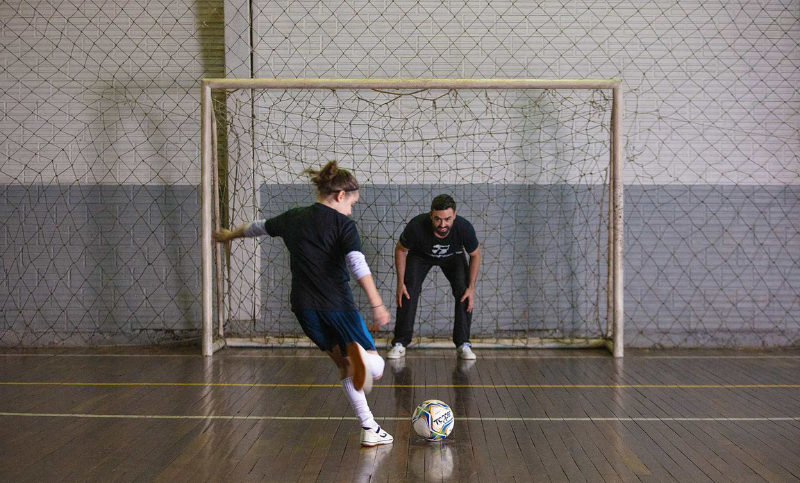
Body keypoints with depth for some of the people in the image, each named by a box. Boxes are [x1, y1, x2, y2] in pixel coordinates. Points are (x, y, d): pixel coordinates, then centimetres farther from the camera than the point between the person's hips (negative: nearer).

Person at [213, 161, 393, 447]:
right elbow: (358, 265, -21)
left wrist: (229, 235, 49)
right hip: (337, 305, -5)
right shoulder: (342, 224, -6)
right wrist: (377, 305, -27)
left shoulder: (293, 218, 11)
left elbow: (257, 227, 29)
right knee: (375, 368, 1)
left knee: (345, 366, 19)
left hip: (305, 308, 5)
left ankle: (369, 430, 10)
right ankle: (359, 355, -36)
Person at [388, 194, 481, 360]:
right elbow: (400, 250, -18)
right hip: (420, 255, 0)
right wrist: (400, 283, -20)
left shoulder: (464, 228, -37)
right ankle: (400, 344, -6)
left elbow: (475, 255, -16)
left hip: (453, 257, 1)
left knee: (464, 293, -18)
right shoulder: (416, 226, -40)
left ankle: (463, 344, -7)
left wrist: (471, 287, -19)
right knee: (408, 291, -17)